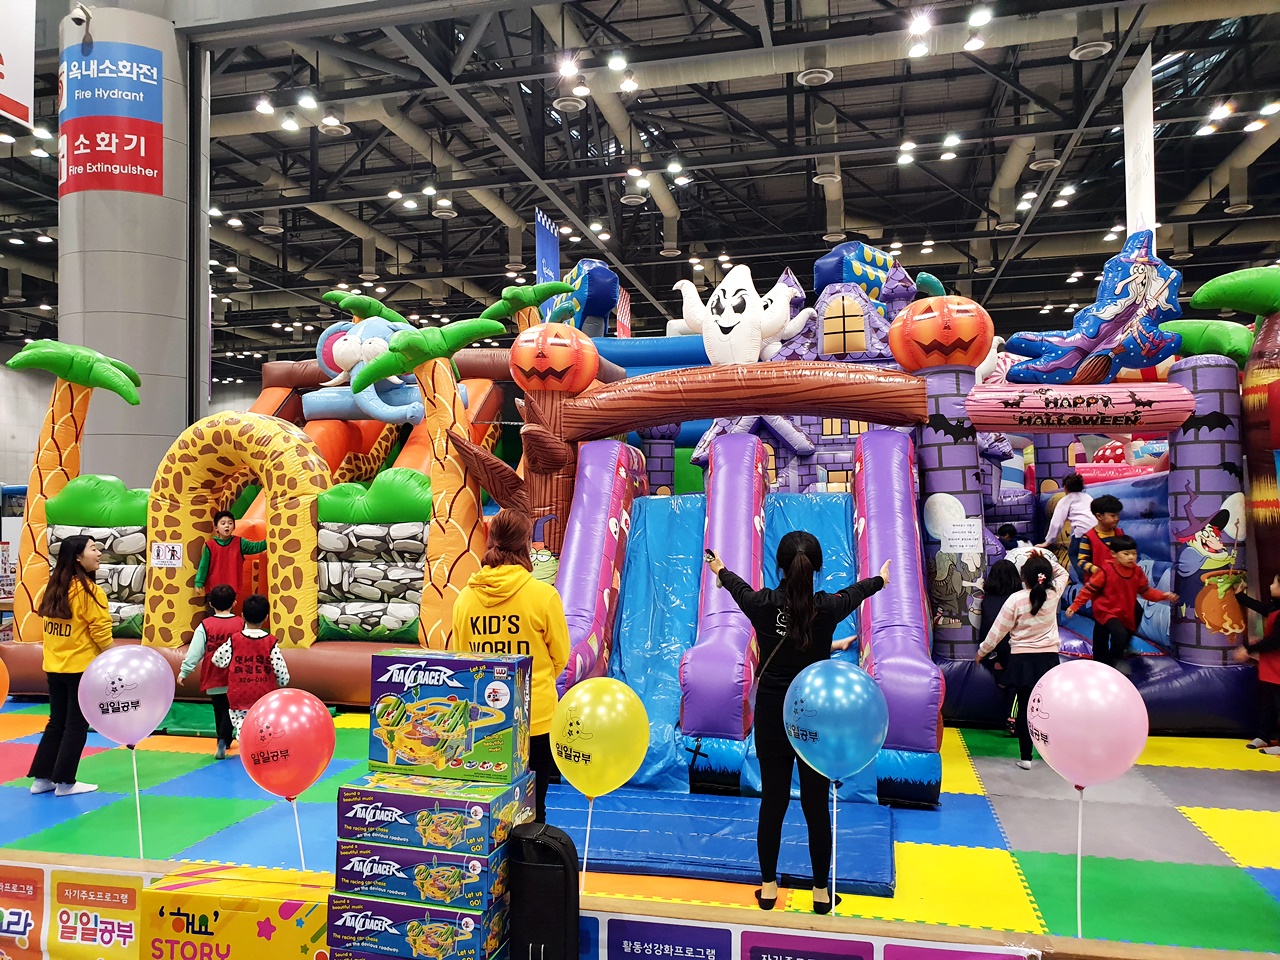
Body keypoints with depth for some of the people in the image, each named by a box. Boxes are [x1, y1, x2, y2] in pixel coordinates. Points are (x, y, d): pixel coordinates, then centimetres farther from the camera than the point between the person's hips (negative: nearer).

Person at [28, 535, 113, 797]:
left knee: (57, 722, 17)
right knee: (77, 725, 4)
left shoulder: (54, 587, 6)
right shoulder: (88, 591, -17)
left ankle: (41, 778, 21)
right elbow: (101, 633, -17)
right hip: (82, 668, -7)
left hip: (54, 667, 7)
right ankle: (64, 782, 11)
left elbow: (53, 627, 13)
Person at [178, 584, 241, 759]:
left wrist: (184, 671, 3)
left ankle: (225, 741, 31)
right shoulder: (241, 624, -5)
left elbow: (195, 651, -5)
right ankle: (223, 741, -15)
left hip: (212, 678, 1)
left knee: (219, 710, 17)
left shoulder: (205, 625, -4)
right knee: (229, 710, 4)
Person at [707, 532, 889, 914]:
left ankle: (768, 888, 24)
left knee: (772, 801, 11)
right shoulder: (827, 608, -11)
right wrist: (880, 579, 36)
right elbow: (854, 591, 12)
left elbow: (739, 587, 14)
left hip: (771, 716, 1)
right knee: (817, 805, 10)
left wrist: (721, 570, 38)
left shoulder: (762, 604, -10)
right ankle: (821, 892, 24)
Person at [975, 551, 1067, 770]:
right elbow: (1063, 573, 18)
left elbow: (998, 631, -8)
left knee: (1025, 708, 5)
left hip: (1023, 659, -2)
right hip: (1049, 658, 2)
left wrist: (981, 652, 4)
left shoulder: (1015, 600, -14)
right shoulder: (1053, 594, -6)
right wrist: (1045, 559, 6)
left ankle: (1025, 757, 11)